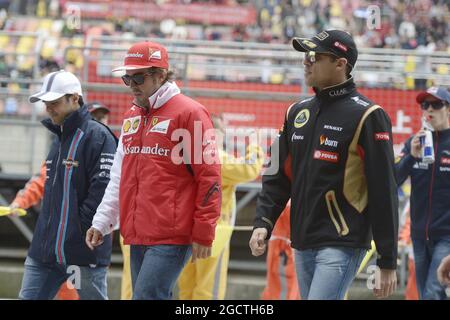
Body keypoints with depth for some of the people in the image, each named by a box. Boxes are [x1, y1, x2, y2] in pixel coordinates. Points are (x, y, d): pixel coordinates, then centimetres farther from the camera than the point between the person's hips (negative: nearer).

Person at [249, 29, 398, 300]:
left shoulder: (366, 116, -8)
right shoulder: (297, 113, 13)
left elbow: (384, 192, -10)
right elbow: (279, 178, 17)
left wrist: (388, 262, -12)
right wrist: (263, 223, 1)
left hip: (342, 245, -7)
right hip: (302, 245, 7)